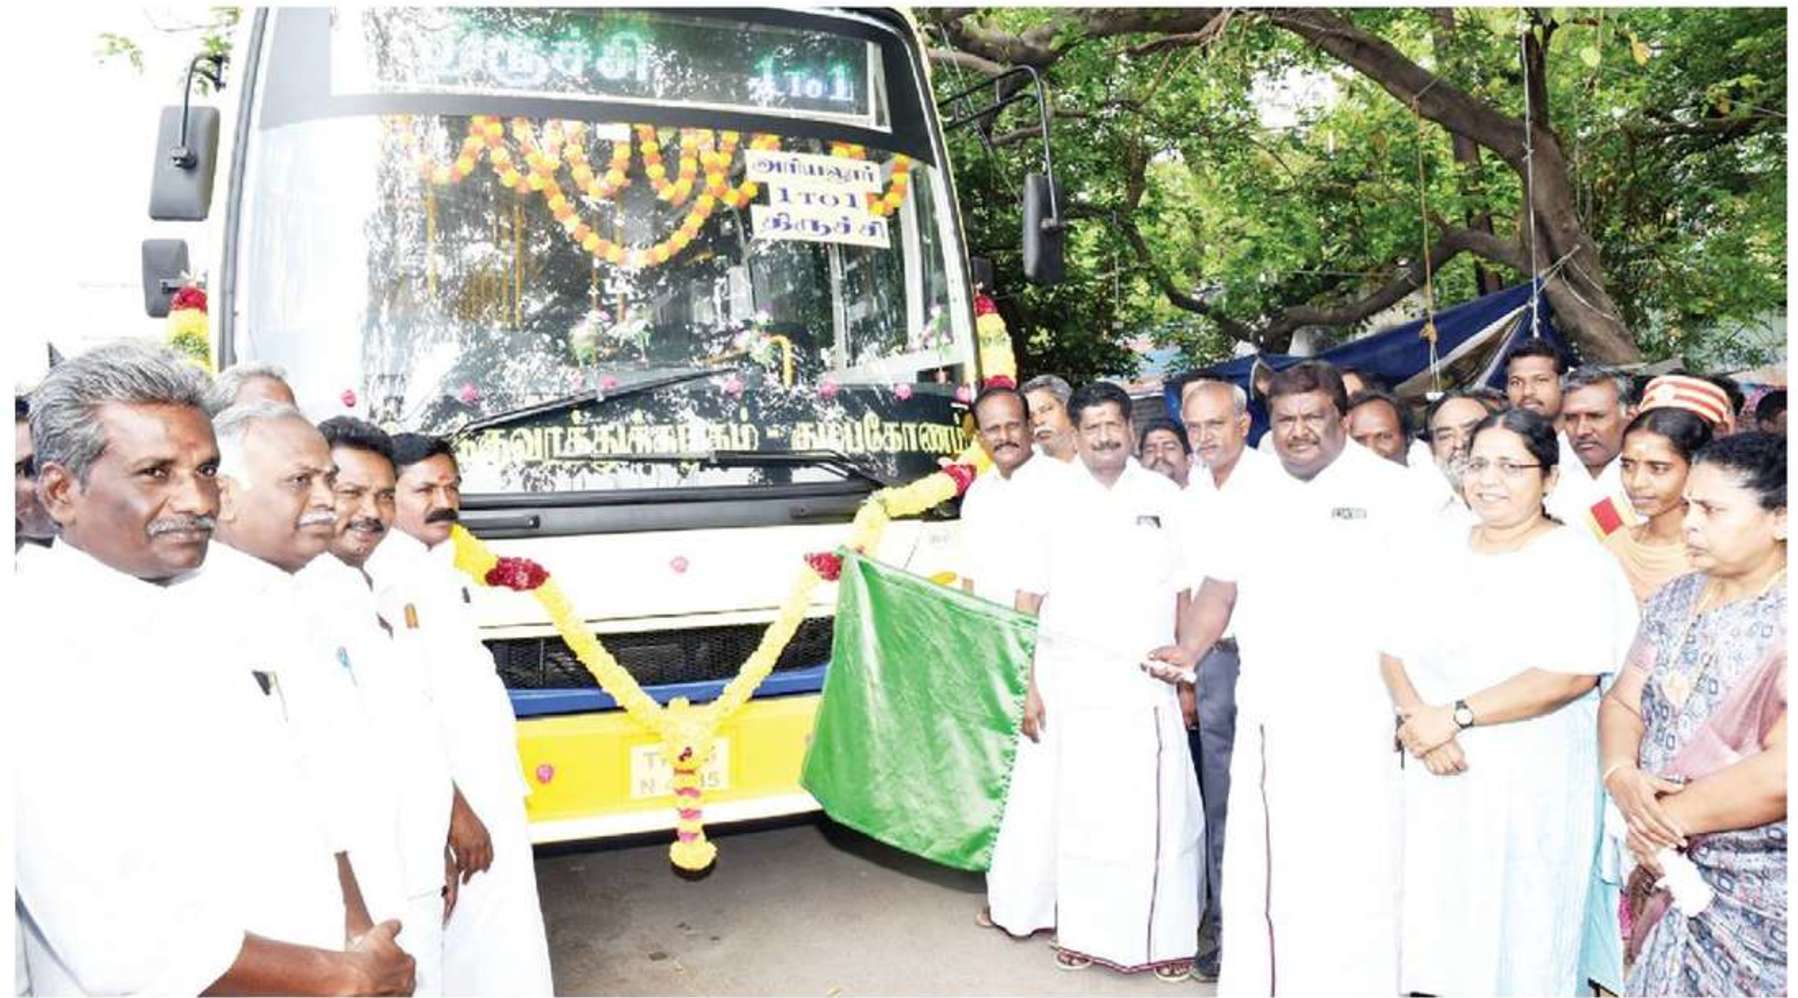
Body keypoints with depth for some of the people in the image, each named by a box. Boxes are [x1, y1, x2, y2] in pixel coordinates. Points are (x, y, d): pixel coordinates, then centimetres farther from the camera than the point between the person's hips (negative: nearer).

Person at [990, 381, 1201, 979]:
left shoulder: (1165, 498, 4)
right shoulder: (1055, 502, 5)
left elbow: (1185, 594, 8)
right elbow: (1029, 601, 5)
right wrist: (1029, 685, 1)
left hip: (1146, 684, 0)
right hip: (1070, 684, 1)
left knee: (1156, 813, 0)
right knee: (1077, 811, 7)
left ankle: (1165, 934, 15)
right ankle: (1081, 930, 23)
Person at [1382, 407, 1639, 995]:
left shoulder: (1578, 564, -6)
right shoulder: (1442, 555, 10)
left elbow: (1571, 675, -18)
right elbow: (1395, 651, 6)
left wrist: (1455, 715, -18)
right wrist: (1416, 718, -13)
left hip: (1532, 786, -4)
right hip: (1441, 775, 4)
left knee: (1522, 935, 5)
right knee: (1437, 927, 10)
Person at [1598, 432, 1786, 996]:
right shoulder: (1674, 601, 5)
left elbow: (1779, 774, -26)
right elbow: (1622, 701, 6)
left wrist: (1668, 815, -15)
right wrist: (1621, 778, -14)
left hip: (1756, 900, -6)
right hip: (1665, 873, 6)